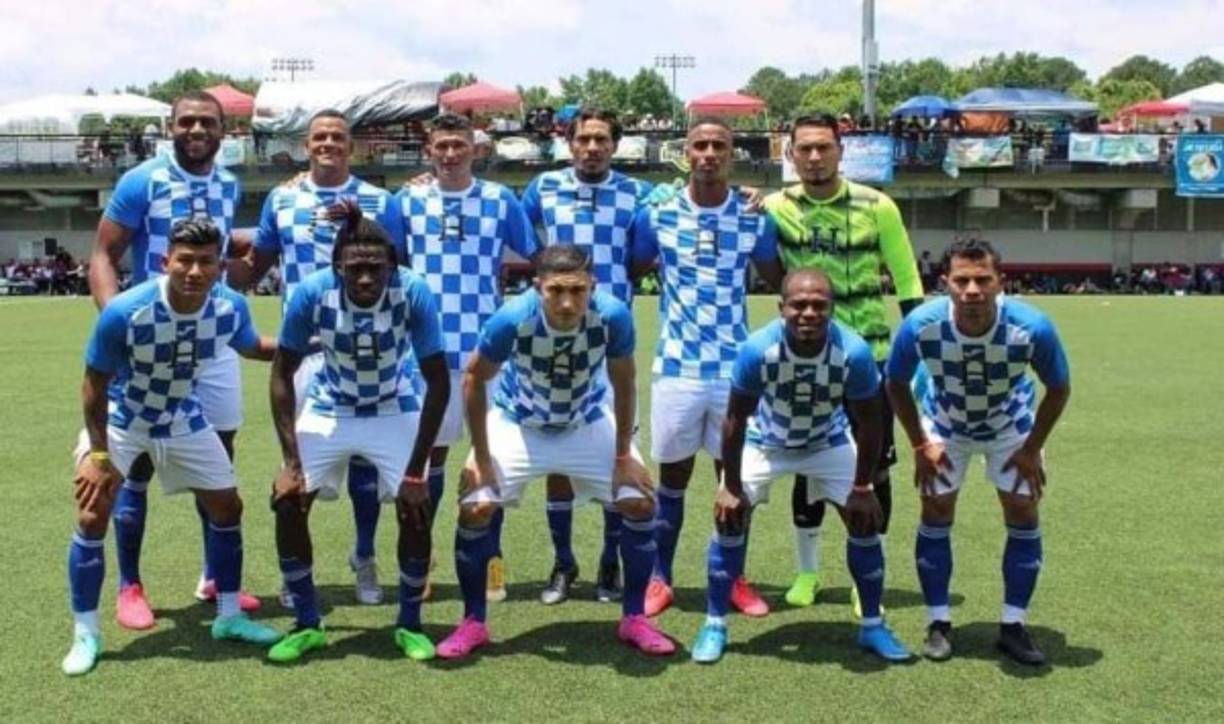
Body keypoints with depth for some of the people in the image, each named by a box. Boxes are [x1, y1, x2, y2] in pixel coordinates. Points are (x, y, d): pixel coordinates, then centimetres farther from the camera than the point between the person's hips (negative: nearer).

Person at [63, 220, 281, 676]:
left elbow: (253, 347, 3)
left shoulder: (230, 308, -23)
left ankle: (229, 616, 23)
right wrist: (100, 455, -18)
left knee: (227, 507, 6)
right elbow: (94, 387, -21)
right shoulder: (124, 312, -35)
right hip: (119, 419, -4)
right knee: (92, 517, -13)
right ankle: (86, 634, 4)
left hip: (184, 419, 4)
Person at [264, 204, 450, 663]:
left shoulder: (414, 293, -30)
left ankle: (410, 625, 10)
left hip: (394, 411, -1)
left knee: (416, 510, -13)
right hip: (328, 408, 1)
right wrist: (291, 461, -21)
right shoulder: (312, 293, -27)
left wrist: (415, 471, -23)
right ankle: (307, 625, 8)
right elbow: (283, 374, -15)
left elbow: (438, 383, -22)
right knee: (287, 502, -10)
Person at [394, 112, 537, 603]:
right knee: (430, 449, 10)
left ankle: (491, 558, 17)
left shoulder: (501, 201, 2)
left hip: (488, 346, 0)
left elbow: (537, 260, 9)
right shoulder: (407, 201, 4)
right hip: (428, 348, 1)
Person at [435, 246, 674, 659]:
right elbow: (474, 378, -15)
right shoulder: (513, 318, -33)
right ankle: (473, 624, 6)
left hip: (590, 424, 1)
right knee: (475, 508, -14)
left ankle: (634, 619, 10)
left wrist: (623, 457, -7)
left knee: (641, 502, -9)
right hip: (517, 424, -1)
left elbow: (623, 383, -11)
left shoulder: (613, 316, -30)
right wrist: (481, 458, -13)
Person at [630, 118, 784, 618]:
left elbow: (779, 281, 15)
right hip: (676, 366, -1)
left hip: (736, 367, 1)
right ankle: (660, 578, 22)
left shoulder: (755, 219, 2)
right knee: (672, 474, 8)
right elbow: (630, 274, 10)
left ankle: (735, 579, 24)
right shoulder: (656, 215, 0)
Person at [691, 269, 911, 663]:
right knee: (730, 518, -10)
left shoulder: (854, 352, -33)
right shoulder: (758, 349, -35)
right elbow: (736, 419, -21)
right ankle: (714, 625, 5)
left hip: (829, 443, 1)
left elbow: (869, 423, -17)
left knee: (865, 520, -3)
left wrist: (862, 488, -12)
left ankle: (873, 626, 15)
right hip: (763, 442, -1)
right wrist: (731, 486, -16)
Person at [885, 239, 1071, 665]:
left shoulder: (1032, 327, -35)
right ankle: (939, 624, 9)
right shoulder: (920, 326, -34)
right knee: (936, 511, -4)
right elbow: (896, 385, -13)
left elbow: (1059, 388, -14)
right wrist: (920, 445, -12)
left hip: (1011, 425, 0)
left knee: (1023, 511, -3)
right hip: (945, 424, 0)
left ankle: (1013, 626, 10)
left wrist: (1032, 449, -12)